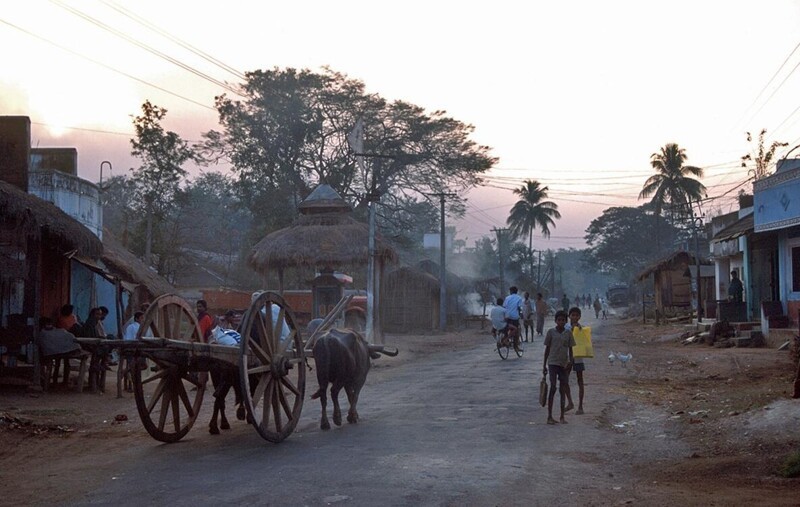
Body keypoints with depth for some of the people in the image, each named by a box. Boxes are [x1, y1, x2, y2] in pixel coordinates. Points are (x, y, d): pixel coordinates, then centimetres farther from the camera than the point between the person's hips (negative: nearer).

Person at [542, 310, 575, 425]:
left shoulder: (568, 333, 5)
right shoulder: (551, 332, -1)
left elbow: (570, 349, 8)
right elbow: (547, 349, 4)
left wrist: (570, 361, -9)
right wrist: (544, 365, 4)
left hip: (564, 364, 3)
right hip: (553, 363, -3)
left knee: (563, 389, 6)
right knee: (553, 388, -10)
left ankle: (562, 416, 13)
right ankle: (549, 416, -8)